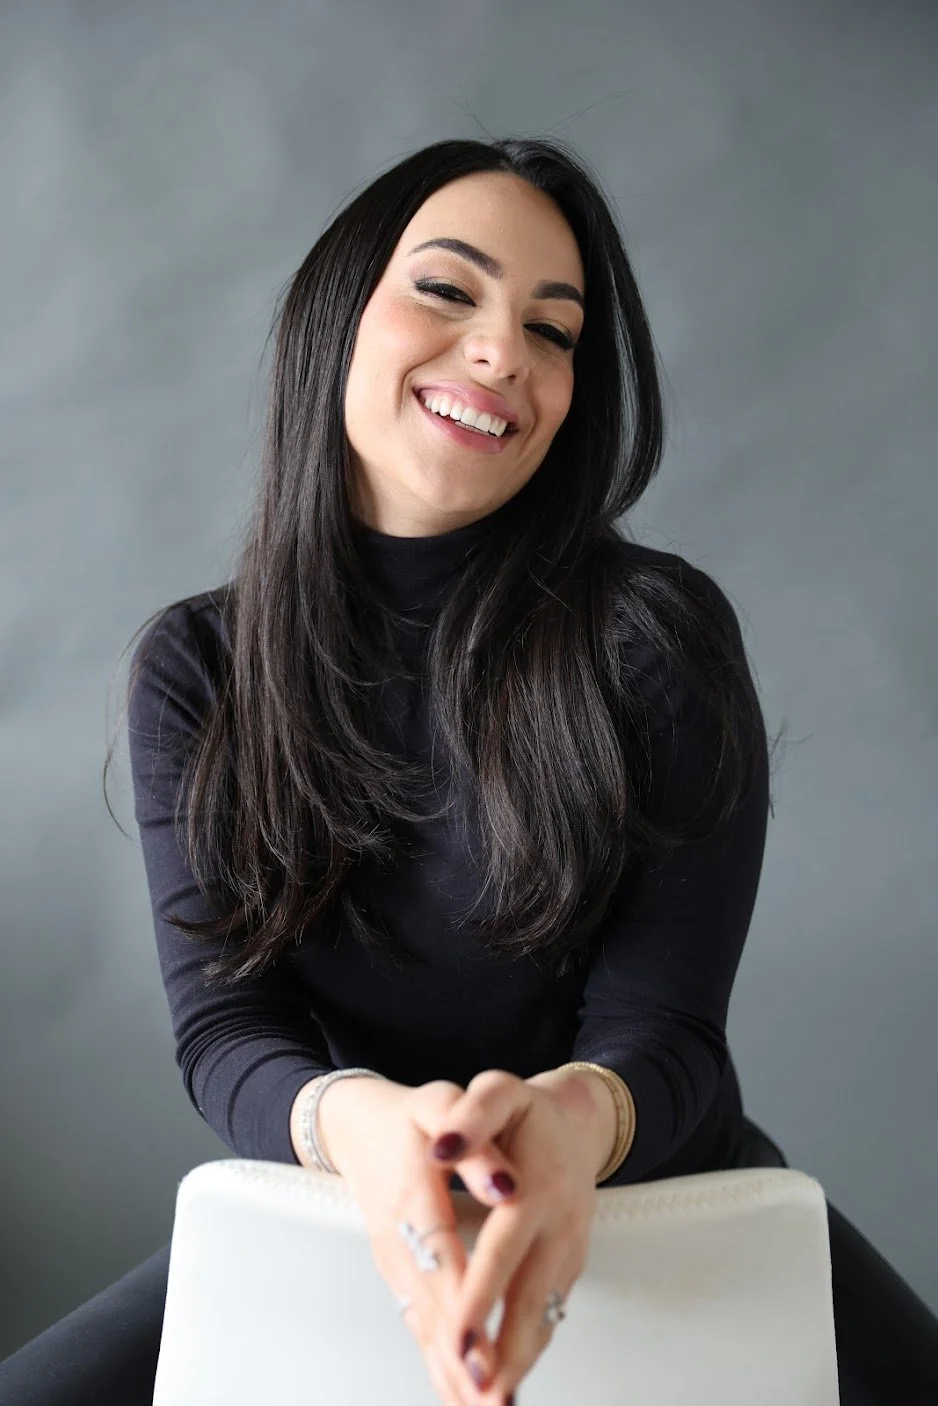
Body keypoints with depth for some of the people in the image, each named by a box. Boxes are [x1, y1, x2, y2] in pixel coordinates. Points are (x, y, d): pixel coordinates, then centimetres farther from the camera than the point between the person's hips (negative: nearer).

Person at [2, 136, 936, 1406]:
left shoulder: (659, 633, -11)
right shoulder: (195, 668, -3)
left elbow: (663, 1024, -12)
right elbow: (223, 1023, -9)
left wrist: (572, 1116, -37)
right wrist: (359, 1123, -33)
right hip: (348, 1216, 2)